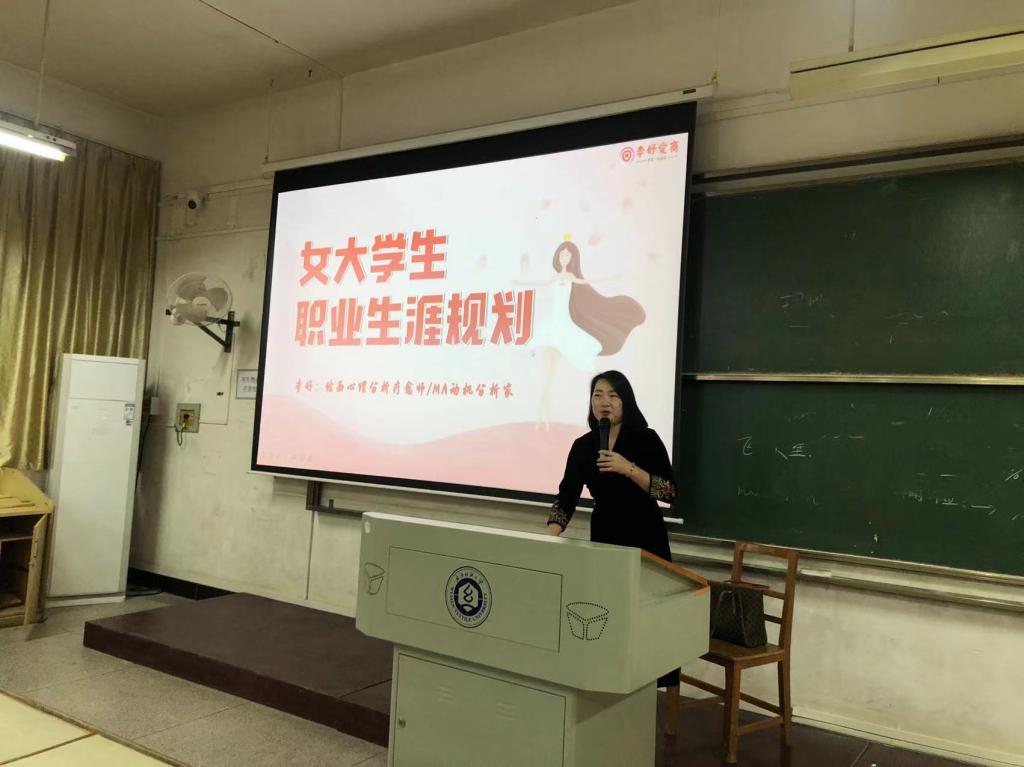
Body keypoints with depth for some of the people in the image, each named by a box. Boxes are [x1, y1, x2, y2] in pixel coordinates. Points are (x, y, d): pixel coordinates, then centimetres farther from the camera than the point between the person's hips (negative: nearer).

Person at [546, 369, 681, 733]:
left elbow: (669, 491, -13)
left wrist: (628, 468, -24)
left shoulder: (646, 439, -8)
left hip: (646, 541, -3)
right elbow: (566, 499, -2)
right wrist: (550, 538, -16)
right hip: (604, 539, 3)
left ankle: (671, 713, 11)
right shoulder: (583, 446, 1)